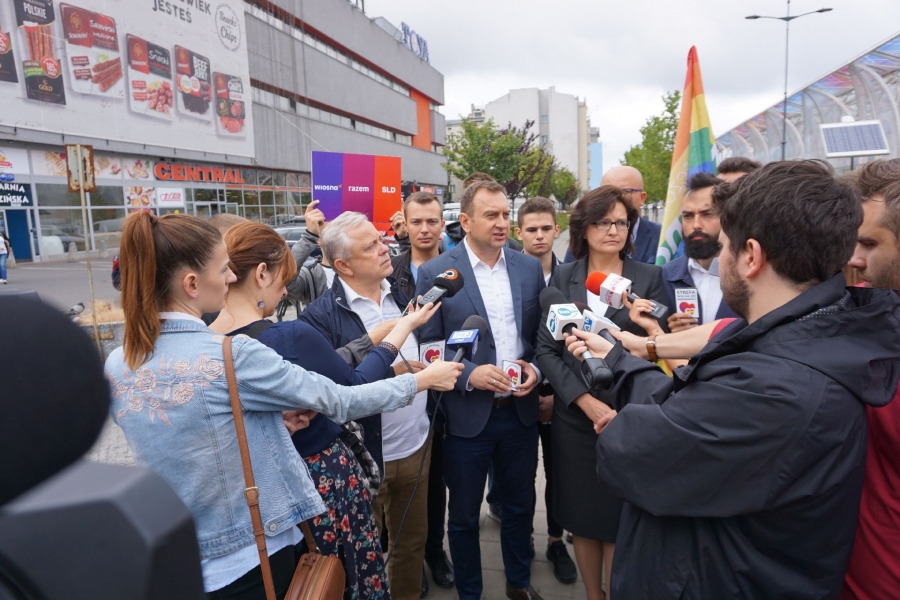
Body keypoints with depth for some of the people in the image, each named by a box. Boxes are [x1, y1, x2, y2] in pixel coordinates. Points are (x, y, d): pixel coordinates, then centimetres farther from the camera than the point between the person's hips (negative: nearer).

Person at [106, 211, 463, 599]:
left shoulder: (117, 367, -5)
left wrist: (272, 420, 6)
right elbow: (340, 402, -16)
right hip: (250, 559, -6)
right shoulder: (233, 355, -25)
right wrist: (422, 379, -3)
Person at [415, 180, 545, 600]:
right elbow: (427, 346, -8)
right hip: (466, 414, -3)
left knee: (520, 505, 21)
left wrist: (536, 368, -9)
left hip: (520, 410, 4)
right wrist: (469, 374, -21)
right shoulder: (435, 273, -10)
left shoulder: (530, 268, 2)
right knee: (464, 516, 15)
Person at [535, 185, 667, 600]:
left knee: (619, 521, 9)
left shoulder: (649, 277, 1)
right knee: (581, 517, 13)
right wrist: (585, 400, -13)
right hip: (574, 417, 1)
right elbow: (545, 348, -3)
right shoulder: (562, 277, 2)